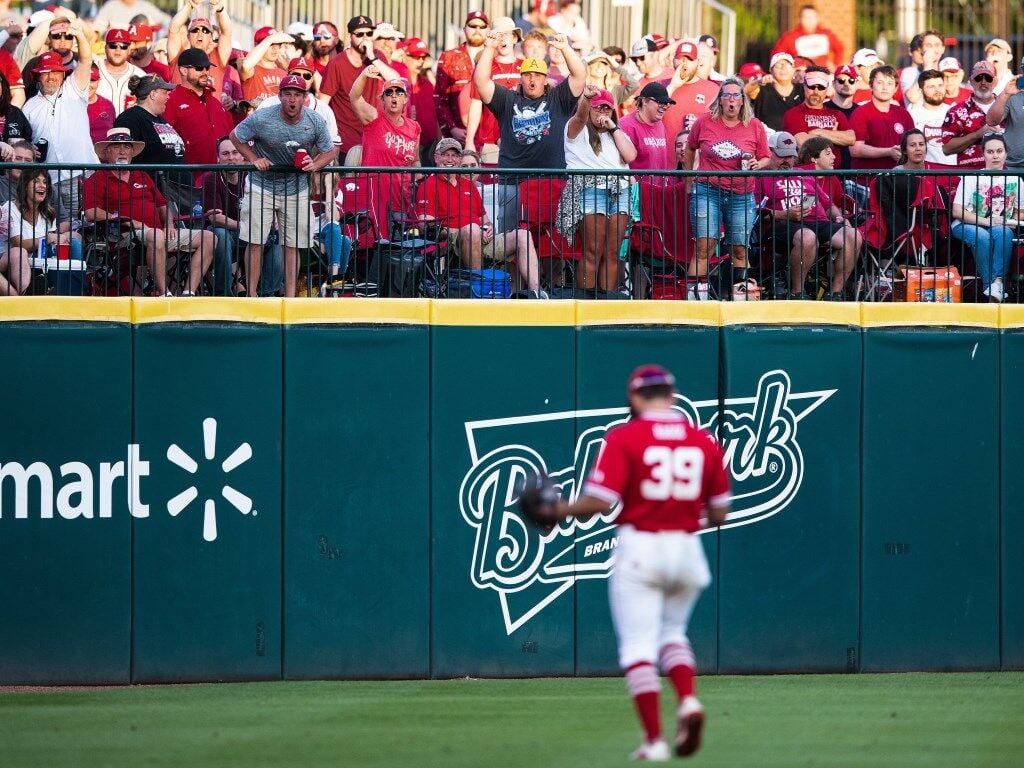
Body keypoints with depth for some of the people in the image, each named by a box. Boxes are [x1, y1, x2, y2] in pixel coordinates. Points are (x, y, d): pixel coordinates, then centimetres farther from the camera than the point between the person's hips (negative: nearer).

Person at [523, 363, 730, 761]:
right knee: (672, 632, 23)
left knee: (639, 644, -1)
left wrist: (559, 511, 3)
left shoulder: (624, 438, -7)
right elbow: (719, 513, 7)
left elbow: (600, 502, -14)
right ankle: (688, 701, -3)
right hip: (687, 549, 4)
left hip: (639, 547, -4)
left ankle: (654, 739, -9)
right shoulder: (704, 441, 4)